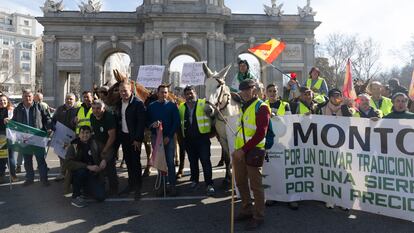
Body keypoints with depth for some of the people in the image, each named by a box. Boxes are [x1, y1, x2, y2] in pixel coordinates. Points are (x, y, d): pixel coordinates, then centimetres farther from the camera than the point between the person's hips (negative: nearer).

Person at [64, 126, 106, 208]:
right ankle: (75, 197, -14)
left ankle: (85, 188, 20)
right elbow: (67, 163, -22)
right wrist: (88, 166, -32)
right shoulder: (73, 146, -9)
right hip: (76, 175, -3)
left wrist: (104, 160, -21)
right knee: (81, 170, -36)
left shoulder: (95, 144, 1)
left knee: (101, 197, -13)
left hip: (93, 175, 3)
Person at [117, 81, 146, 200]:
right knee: (128, 161, 14)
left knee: (135, 162, -1)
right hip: (124, 136, 7)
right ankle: (131, 184, 26)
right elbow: (119, 119, 14)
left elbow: (141, 122, -16)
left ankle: (138, 187, 10)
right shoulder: (120, 103, 9)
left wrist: (137, 139, -17)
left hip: (134, 138, -7)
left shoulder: (138, 103, -13)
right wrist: (119, 135, 7)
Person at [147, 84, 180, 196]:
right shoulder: (151, 106, 8)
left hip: (169, 137, -2)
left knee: (170, 162, -3)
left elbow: (176, 122, -3)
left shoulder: (172, 106, 2)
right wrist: (152, 124, -16)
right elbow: (147, 121, 7)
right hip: (155, 137, 2)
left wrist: (169, 136, -10)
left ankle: (172, 185, 3)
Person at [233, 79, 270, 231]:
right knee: (240, 182, 16)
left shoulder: (261, 107, -10)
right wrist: (238, 149, 14)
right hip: (239, 151, 8)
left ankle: (258, 217, 15)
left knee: (255, 185, 1)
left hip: (253, 151, -8)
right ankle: (247, 210, 32)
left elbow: (260, 133, -18)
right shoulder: (243, 107, 14)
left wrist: (244, 150, -21)